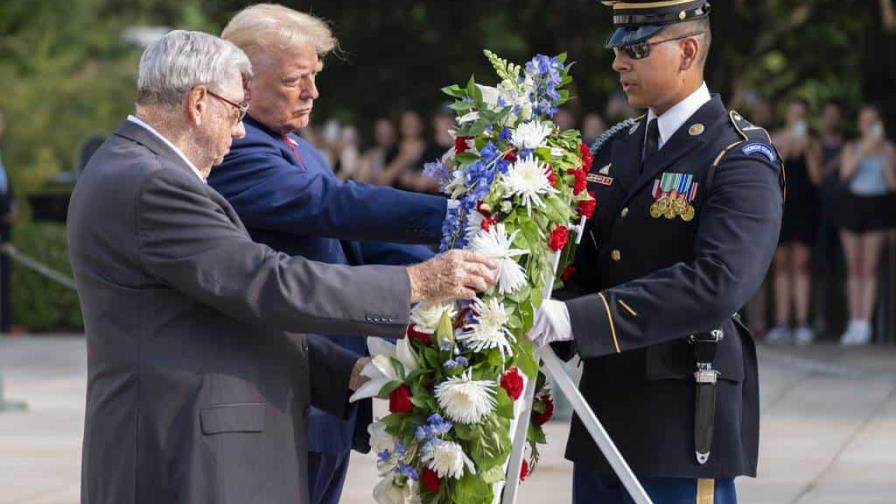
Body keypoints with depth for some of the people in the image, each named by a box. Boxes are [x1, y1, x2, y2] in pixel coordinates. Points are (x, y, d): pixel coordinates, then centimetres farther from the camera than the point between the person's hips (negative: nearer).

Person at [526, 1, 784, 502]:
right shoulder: (616, 148, 13)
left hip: (684, 426, -7)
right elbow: (588, 266, 14)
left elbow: (716, 285, -25)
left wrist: (574, 319, -30)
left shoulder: (741, 160, -11)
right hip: (604, 419, 7)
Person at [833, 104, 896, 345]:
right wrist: (864, 151, -15)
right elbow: (845, 173, -7)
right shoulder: (851, 148, 10)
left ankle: (864, 324, -10)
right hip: (852, 205, 2)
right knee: (854, 268, 2)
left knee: (869, 268, -8)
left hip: (875, 207, -2)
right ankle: (854, 323, 5)